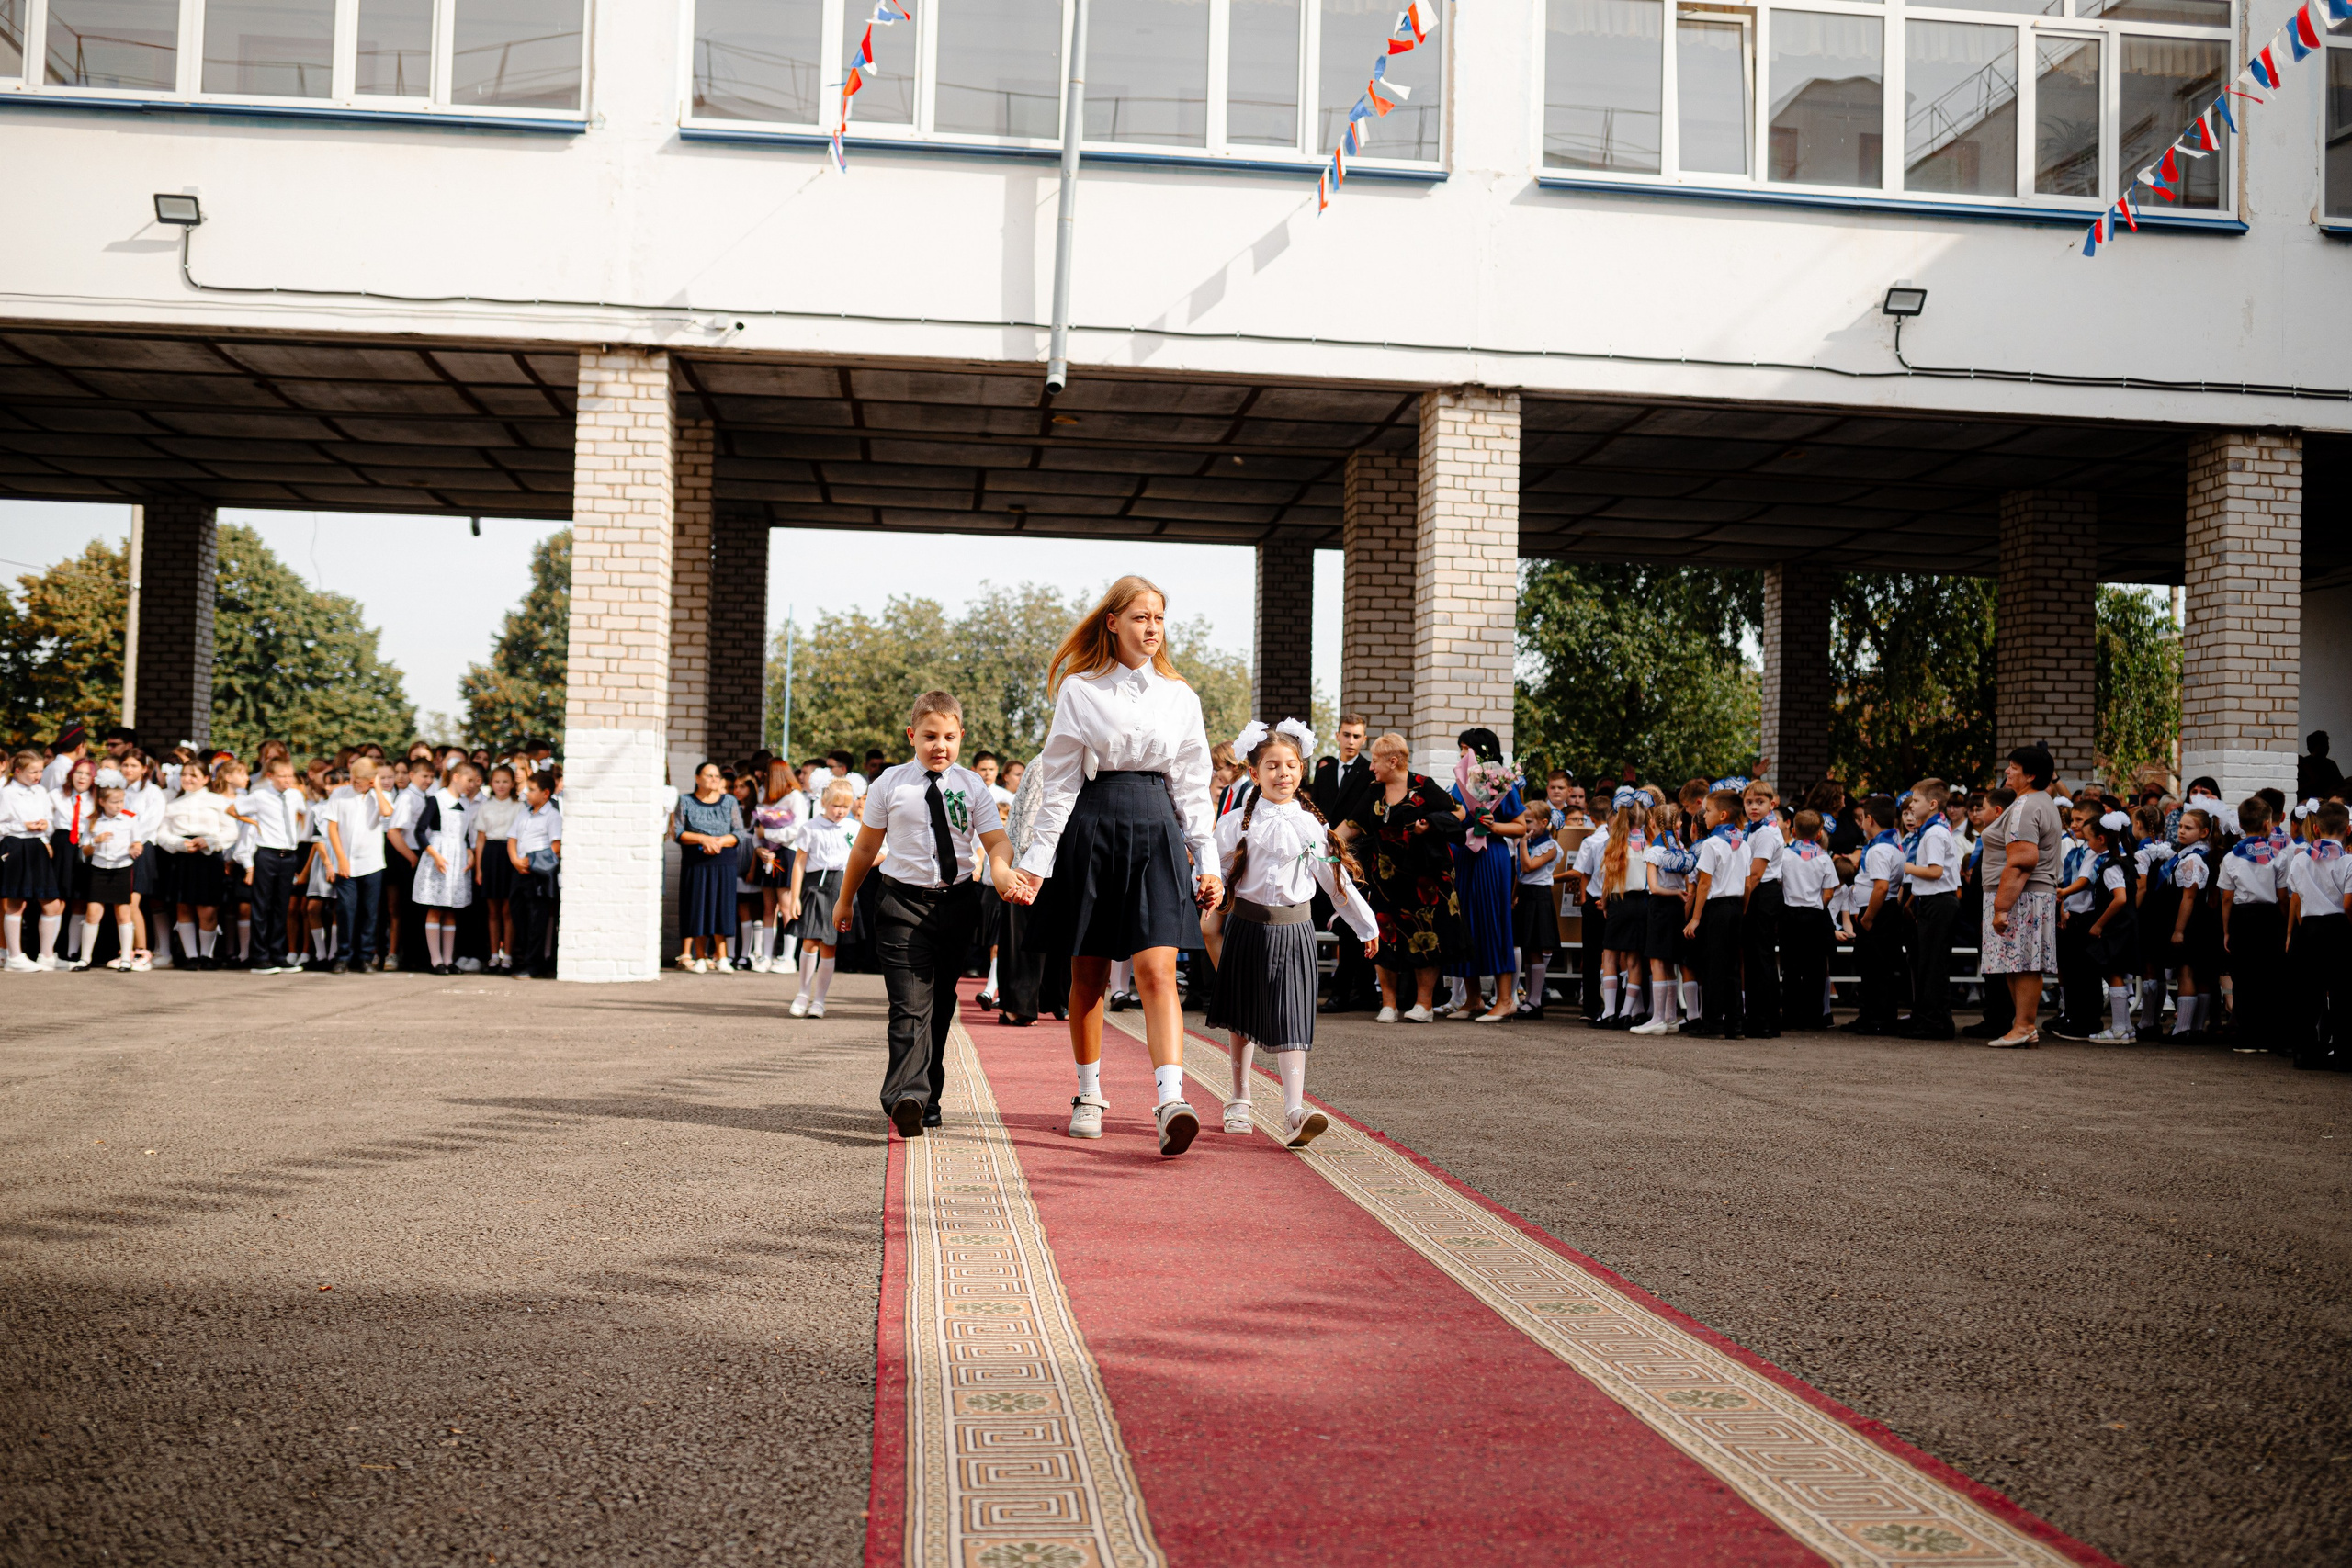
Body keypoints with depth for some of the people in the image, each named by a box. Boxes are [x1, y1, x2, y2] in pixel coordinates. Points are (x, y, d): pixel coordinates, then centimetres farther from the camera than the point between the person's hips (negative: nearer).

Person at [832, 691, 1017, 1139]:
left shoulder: (972, 786, 4)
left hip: (957, 902, 3)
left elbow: (995, 840, -2)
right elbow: (866, 846, 9)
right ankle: (906, 1097, -26)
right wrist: (846, 899, 15)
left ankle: (927, 1097, 22)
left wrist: (1002, 870, -25)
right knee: (910, 1004, -15)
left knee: (940, 1003, 11)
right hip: (904, 902, -3)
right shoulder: (890, 784, 1)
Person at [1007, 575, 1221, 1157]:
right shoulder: (1080, 690, 2)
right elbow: (1059, 780, 2)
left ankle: (1172, 1102, -23)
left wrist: (1207, 862, 5)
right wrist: (1038, 859, -4)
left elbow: (1193, 786, 11)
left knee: (1157, 970, -12)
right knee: (1088, 974, 7)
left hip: (1157, 831, 1)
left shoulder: (1180, 697, 9)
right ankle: (1089, 1096, 22)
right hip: (1091, 829, -1)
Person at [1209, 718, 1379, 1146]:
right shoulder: (1236, 824, 0)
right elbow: (1214, 874, 3)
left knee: (1291, 1020, -9)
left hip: (1294, 929, 0)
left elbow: (1335, 878, 9)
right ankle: (1239, 1102, 28)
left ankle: (1294, 1113, -17)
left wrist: (1365, 925, 13)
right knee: (1243, 1018, 12)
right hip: (1248, 928, 1)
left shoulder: (1311, 825, 2)